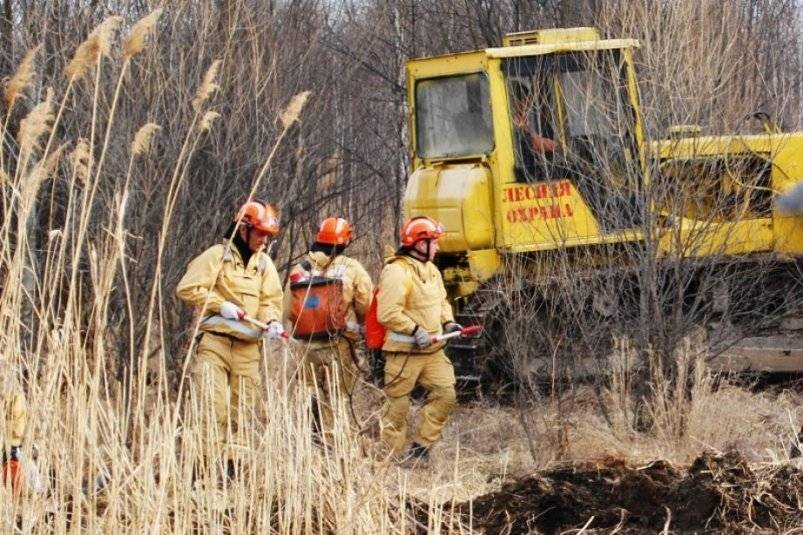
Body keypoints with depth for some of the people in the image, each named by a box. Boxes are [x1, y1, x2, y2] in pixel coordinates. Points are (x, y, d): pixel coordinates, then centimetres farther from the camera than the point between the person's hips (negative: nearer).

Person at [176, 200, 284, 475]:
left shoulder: (264, 262, 13)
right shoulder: (217, 255, -3)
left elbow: (271, 299, 11)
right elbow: (187, 288, -7)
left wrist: (272, 320, -10)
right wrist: (221, 305, -14)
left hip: (248, 347, 6)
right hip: (215, 342, -6)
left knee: (241, 410, 6)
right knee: (213, 406, -13)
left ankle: (232, 467, 11)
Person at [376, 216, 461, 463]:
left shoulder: (431, 270, 13)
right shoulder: (397, 272, -17)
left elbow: (441, 301, 27)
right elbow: (388, 313, -23)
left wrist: (447, 322, 8)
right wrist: (415, 330, -25)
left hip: (432, 350, 8)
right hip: (404, 350, -8)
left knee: (445, 394, 1)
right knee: (397, 404, 0)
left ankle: (420, 447, 11)